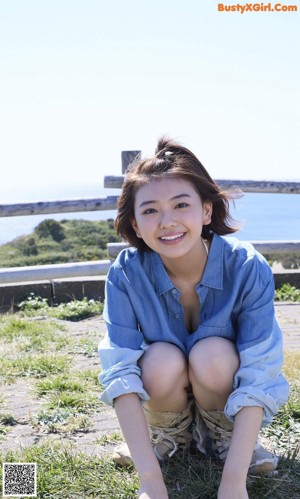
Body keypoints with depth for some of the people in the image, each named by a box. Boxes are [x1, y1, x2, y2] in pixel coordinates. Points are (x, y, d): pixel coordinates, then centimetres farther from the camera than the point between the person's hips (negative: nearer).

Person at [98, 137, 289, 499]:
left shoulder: (248, 268, -27)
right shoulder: (126, 273, -24)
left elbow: (258, 375, -28)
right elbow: (120, 370, -27)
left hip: (225, 397, 0)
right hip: (164, 396, 1)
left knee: (213, 355, -33)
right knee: (162, 360, -32)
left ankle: (221, 435, 0)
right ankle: (169, 433, 3)